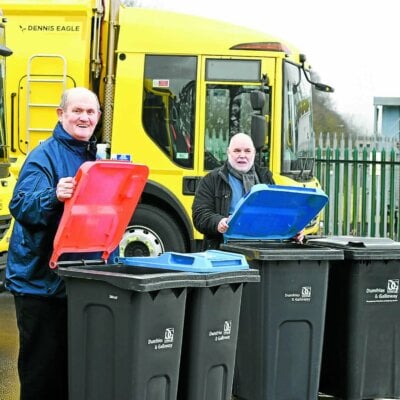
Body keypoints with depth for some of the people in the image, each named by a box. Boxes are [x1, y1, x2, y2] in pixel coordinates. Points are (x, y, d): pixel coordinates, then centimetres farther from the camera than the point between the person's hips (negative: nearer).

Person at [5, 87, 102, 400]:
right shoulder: (45, 156, -11)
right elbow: (21, 206, -23)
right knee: (42, 364, 0)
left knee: (74, 361, 14)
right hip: (41, 279, -7)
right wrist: (54, 196, -38)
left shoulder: (96, 158, 11)